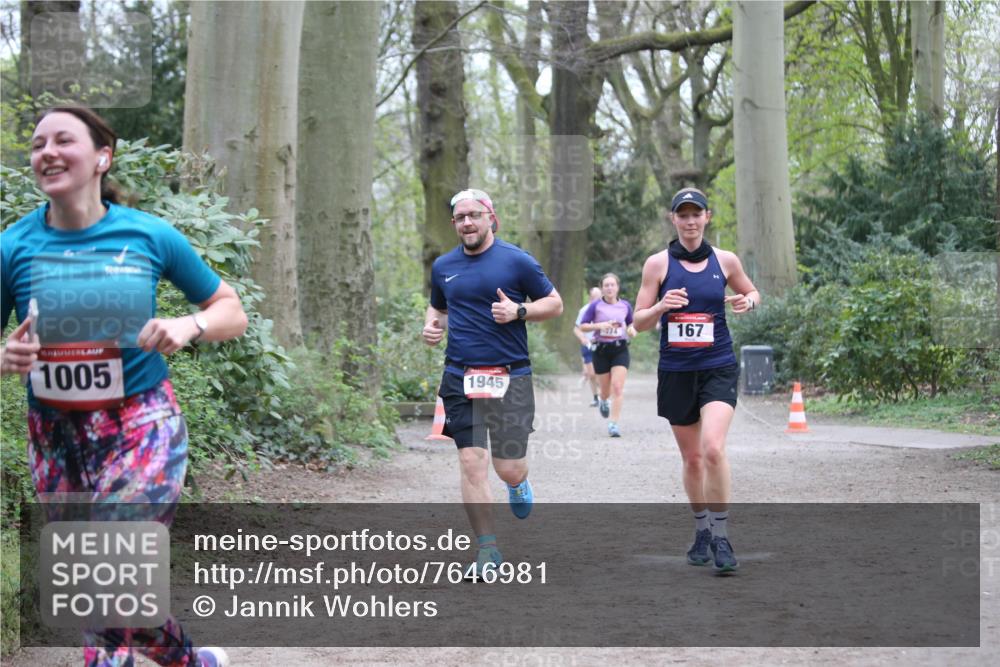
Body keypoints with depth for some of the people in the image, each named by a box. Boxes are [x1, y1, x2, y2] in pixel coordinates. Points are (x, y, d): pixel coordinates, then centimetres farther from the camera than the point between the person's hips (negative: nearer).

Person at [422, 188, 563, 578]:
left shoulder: (516, 261, -1)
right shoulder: (443, 266, 11)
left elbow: (555, 304, 4)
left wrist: (518, 311, -12)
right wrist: (431, 326, 5)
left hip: (510, 377, -3)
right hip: (460, 377, 3)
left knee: (508, 469, -4)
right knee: (471, 464, -5)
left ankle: (519, 482, 35)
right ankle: (488, 550, 3)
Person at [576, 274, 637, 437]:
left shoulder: (625, 306, 4)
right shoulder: (596, 306, -4)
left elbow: (631, 323, 20)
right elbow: (583, 325, -3)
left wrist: (632, 330, -3)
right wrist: (601, 325, -17)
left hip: (620, 350, 1)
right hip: (601, 350, 0)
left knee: (617, 387, -13)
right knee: (606, 389, 11)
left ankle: (614, 424, -12)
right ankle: (603, 402, 48)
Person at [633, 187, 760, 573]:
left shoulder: (725, 261, 3)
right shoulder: (658, 264, 0)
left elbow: (752, 293, 20)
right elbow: (639, 322, 2)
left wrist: (747, 302, -3)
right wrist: (661, 306, -19)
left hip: (718, 368, -1)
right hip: (676, 371, 1)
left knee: (713, 448, -21)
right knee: (692, 457, 10)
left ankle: (721, 536, -11)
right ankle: (702, 530, 30)